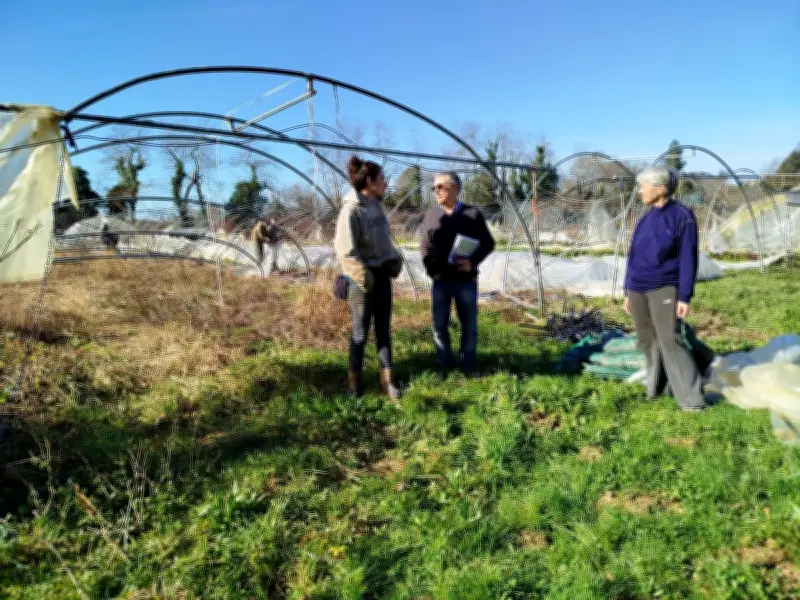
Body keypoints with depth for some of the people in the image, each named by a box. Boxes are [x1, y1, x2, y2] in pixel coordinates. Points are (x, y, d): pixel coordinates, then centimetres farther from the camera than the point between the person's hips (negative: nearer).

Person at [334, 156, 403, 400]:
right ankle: (354, 380, 21)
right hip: (363, 278, -7)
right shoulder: (351, 209, -16)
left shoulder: (377, 205, 7)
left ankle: (387, 380, 19)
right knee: (361, 331, 4)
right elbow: (345, 249, -19)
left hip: (383, 275, 7)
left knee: (384, 329, 10)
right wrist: (363, 275, -21)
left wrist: (395, 260, 3)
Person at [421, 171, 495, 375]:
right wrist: (431, 271, -3)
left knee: (469, 326, 7)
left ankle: (468, 368, 21)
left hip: (466, 279, -1)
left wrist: (473, 261, -14)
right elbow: (425, 246, 10)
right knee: (440, 326, 5)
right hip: (441, 280, 2)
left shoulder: (473, 214, -2)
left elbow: (488, 243, 2)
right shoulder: (431, 214, 5)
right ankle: (445, 366, 20)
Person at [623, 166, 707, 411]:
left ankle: (692, 397, -3)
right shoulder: (645, 220, 9)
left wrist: (685, 298, -15)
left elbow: (688, 259, -11)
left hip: (664, 290, -6)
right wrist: (628, 293, 12)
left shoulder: (683, 217, -8)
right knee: (648, 341, 10)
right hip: (638, 290, 6)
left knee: (670, 341, -11)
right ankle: (657, 387, 23)